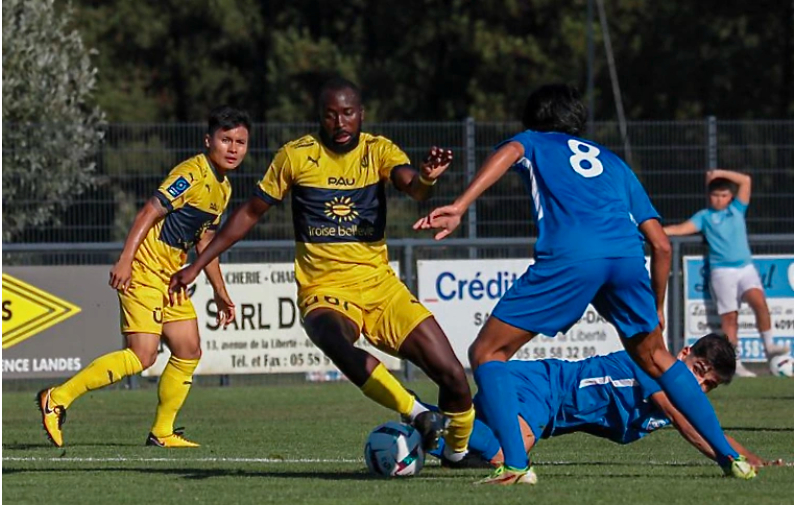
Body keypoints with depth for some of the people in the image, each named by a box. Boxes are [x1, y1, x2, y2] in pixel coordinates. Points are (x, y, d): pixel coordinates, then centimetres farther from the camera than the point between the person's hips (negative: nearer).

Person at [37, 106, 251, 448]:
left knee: (188, 352, 6)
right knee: (142, 355, -16)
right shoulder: (193, 173, -14)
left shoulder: (222, 189, 15)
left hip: (170, 277, 10)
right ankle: (57, 399, -12)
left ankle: (162, 432, 15)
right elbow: (150, 211, -19)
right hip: (144, 271, -10)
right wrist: (125, 259, -26)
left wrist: (220, 292, 24)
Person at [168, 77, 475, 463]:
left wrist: (426, 178, -43)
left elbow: (412, 185, -18)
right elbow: (250, 214, 10)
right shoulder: (296, 156, 0)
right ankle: (416, 415, -34)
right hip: (324, 291, -2)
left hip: (379, 285, 2)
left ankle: (458, 450, 21)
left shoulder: (378, 151, 2)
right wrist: (196, 267, 9)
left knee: (452, 375, -7)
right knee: (335, 340, -40)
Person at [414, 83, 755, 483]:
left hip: (568, 257, -4)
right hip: (627, 256, 4)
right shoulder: (613, 162, 37)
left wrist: (459, 208, -12)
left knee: (487, 353, 8)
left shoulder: (534, 143, 28)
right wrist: (657, 307, 41)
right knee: (654, 357, 28)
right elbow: (661, 245, 29)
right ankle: (729, 457, 22)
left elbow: (508, 152, 0)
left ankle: (515, 465, -9)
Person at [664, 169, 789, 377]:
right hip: (722, 271, -2)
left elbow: (745, 180, 12)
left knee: (759, 301, -22)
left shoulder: (737, 210, 15)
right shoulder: (704, 216, 8)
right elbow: (683, 229, -4)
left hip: (746, 267, 2)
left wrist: (720, 173, 9)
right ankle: (735, 363, -3)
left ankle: (769, 346, -16)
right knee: (729, 316, -5)